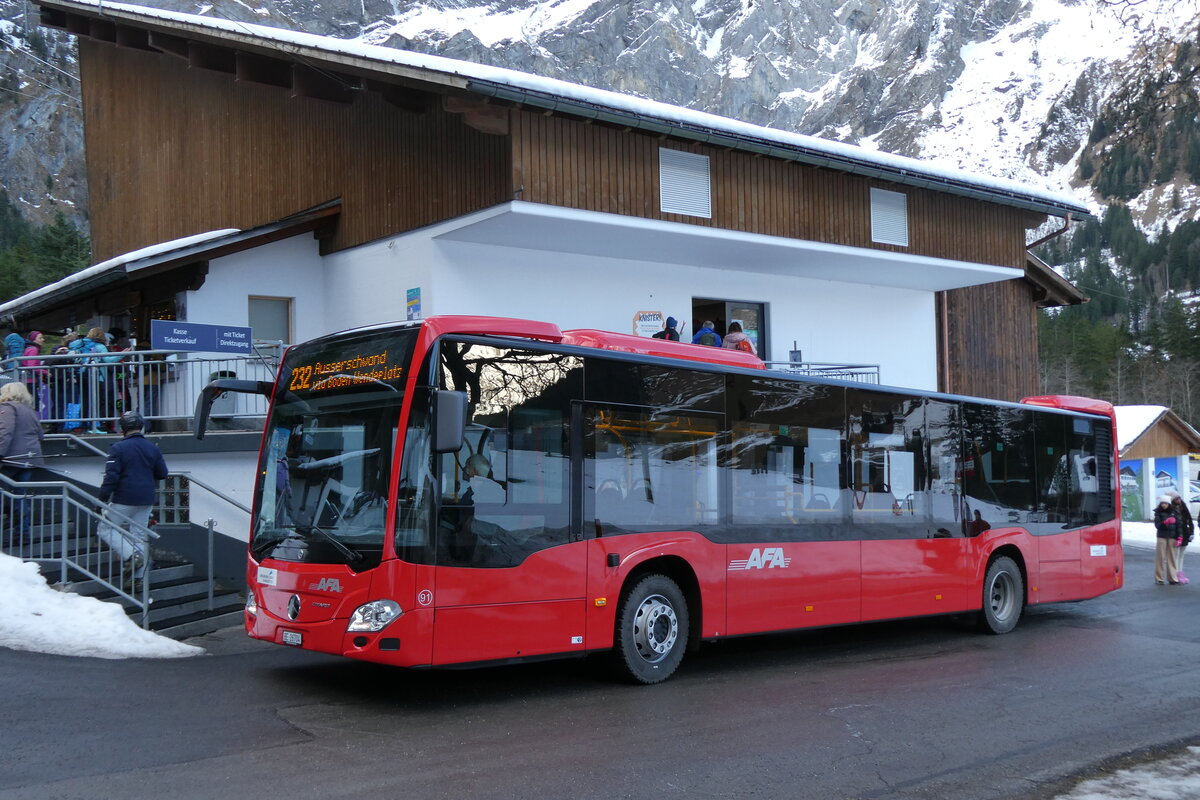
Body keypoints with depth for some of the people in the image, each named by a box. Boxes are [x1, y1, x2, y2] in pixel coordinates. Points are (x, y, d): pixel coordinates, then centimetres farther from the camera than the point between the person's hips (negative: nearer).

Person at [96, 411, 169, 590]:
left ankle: (132, 555, -11)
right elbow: (162, 473, 11)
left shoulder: (118, 448, -12)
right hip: (146, 501, 5)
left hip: (123, 501, -5)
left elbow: (111, 476, -16)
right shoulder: (152, 448, 4)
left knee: (106, 529, 10)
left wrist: (102, 499, -10)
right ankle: (137, 577, 9)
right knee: (138, 536, 12)